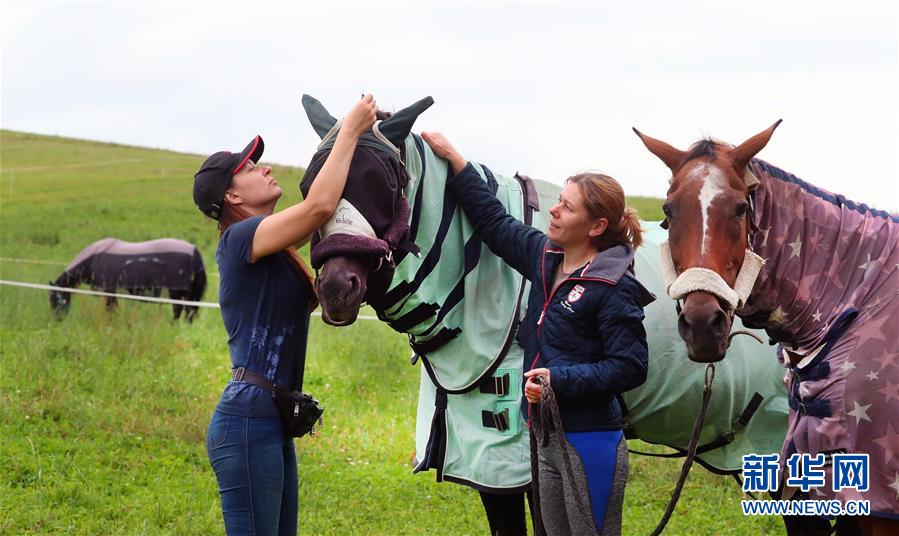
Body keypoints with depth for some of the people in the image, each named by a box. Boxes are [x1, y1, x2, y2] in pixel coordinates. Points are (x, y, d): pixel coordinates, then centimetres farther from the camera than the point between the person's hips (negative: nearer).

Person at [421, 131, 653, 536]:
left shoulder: (614, 288, -17)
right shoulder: (546, 256, 6)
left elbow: (630, 367, -19)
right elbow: (493, 221, 17)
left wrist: (558, 378, -26)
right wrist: (451, 157, 17)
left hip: (589, 441, -8)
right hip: (549, 436, 8)